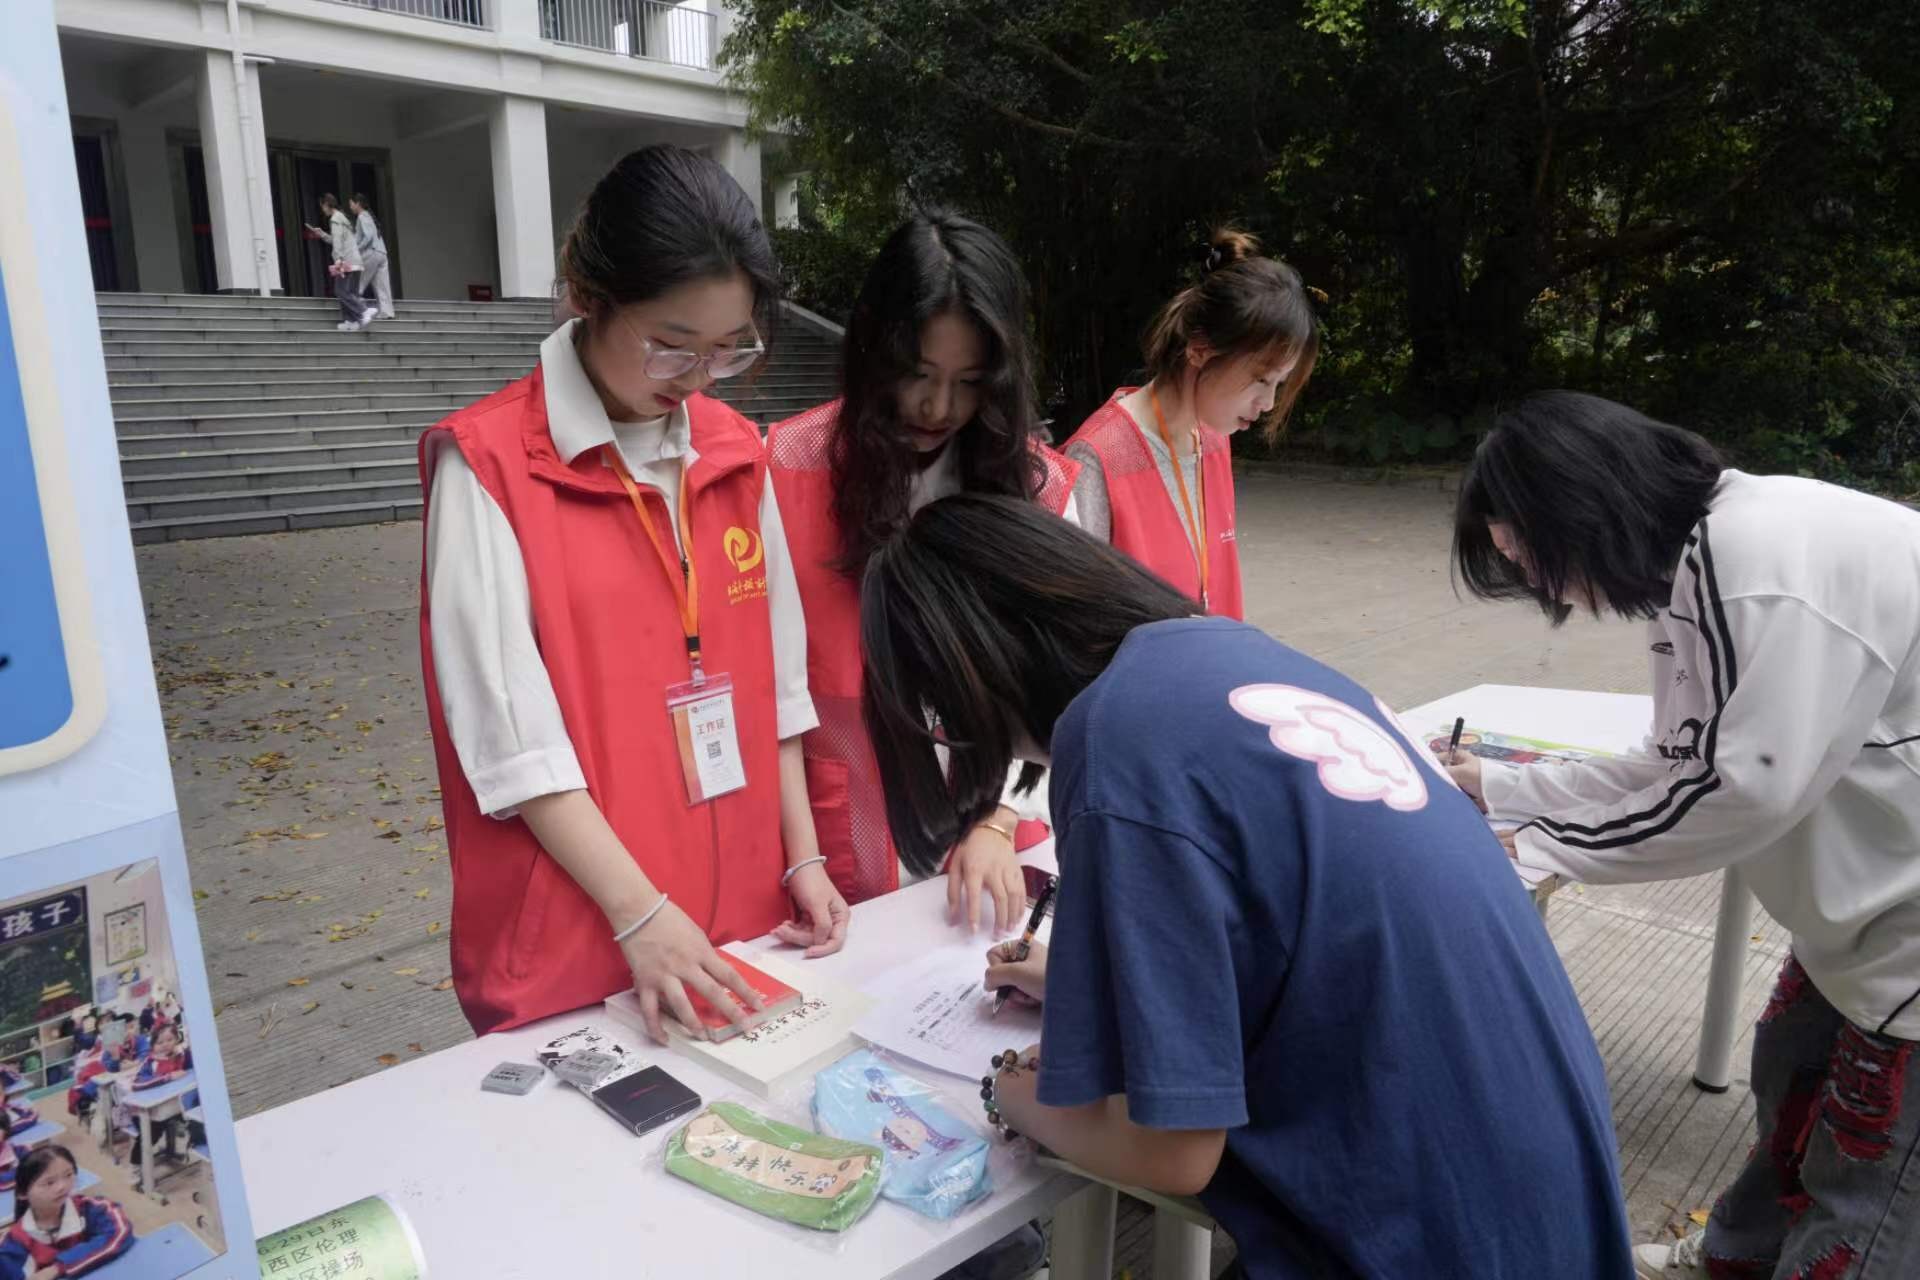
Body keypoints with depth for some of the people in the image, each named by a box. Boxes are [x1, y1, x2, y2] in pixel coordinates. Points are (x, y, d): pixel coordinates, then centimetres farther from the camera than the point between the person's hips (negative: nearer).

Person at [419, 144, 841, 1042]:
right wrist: (638, 913, -18)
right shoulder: (489, 465, -12)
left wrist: (802, 857, 5)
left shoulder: (735, 453, 5)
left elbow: (774, 677, 8)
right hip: (573, 947, -5)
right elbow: (512, 732, -16)